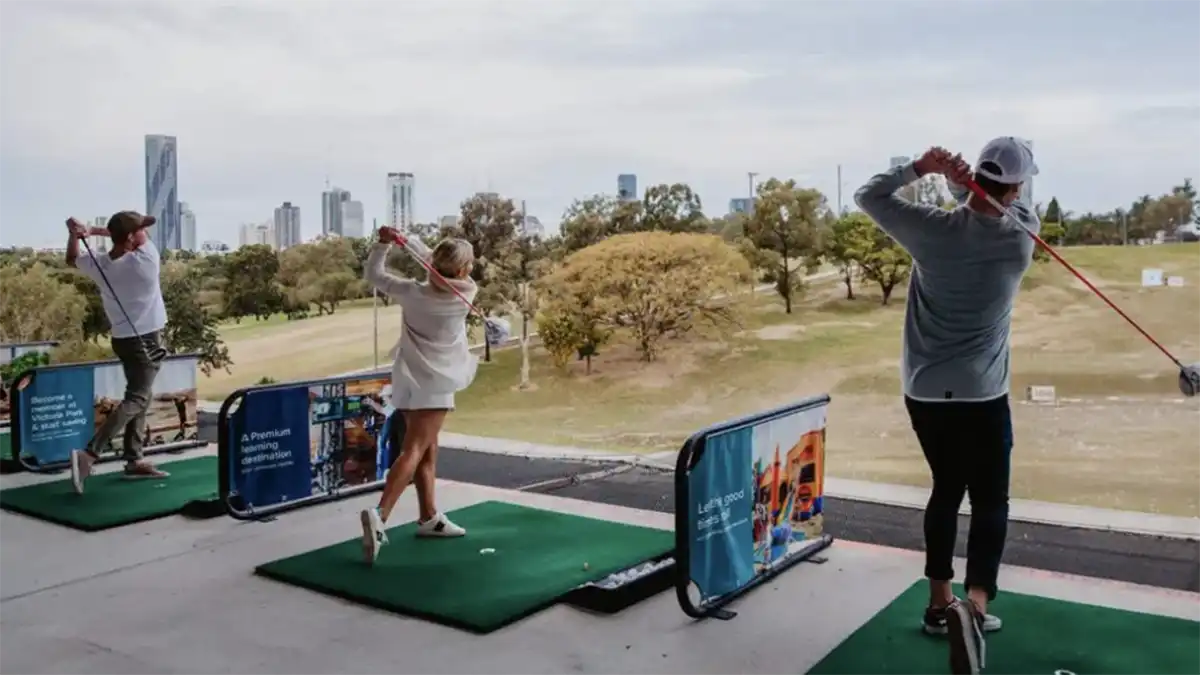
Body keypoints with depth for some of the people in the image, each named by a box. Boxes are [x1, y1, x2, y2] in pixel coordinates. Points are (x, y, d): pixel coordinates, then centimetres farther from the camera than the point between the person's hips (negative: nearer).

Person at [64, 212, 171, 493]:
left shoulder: (98, 265, -4)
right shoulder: (146, 258, -20)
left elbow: (72, 260, 18)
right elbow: (139, 237, 0)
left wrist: (75, 235, 0)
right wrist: (90, 231, -4)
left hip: (124, 338, 7)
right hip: (146, 339, -7)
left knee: (142, 396, 17)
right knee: (135, 399, -9)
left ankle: (134, 460, 17)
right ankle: (89, 453, -23)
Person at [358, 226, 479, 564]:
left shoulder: (413, 293, -3)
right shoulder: (466, 293, -8)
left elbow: (373, 274, 9)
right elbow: (435, 261, 6)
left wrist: (384, 243, 2)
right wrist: (406, 240, 0)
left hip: (408, 379, 5)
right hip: (434, 382, -5)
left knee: (427, 449, 16)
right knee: (413, 450, -12)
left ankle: (429, 517, 24)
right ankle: (379, 514, -28)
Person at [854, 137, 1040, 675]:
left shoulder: (934, 229, -9)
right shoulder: (1021, 238, -8)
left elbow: (869, 195, 4)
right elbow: (1005, 209, 14)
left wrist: (920, 168, -1)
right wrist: (965, 184, -5)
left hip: (924, 391, 3)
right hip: (981, 395, -2)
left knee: (946, 490, 19)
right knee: (990, 501, 5)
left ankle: (941, 603, 26)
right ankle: (973, 604, -17)